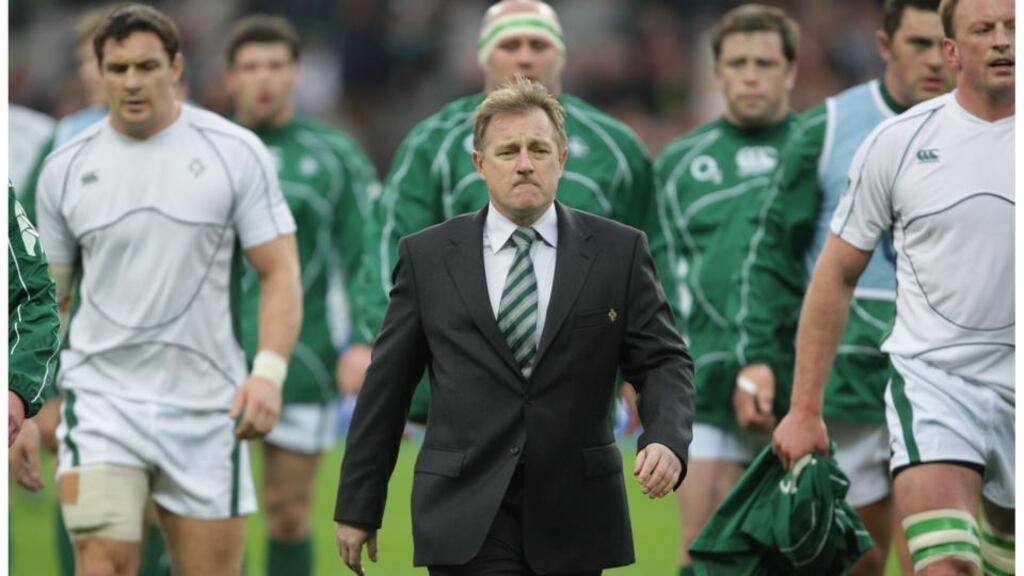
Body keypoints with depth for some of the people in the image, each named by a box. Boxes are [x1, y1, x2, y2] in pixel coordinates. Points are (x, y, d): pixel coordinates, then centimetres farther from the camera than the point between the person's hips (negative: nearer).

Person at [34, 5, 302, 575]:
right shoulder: (66, 168, 5)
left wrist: (269, 372, -17)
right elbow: (47, 292, 14)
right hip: (102, 395, 0)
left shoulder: (237, 152, -2)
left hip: (205, 404, 0)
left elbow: (280, 271, -3)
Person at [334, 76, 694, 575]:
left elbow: (662, 361, 3)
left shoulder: (618, 252, 4)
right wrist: (357, 508, 8)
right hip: (467, 514, -2)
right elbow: (386, 385, 7)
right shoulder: (427, 256, 4)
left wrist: (667, 440, -19)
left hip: (573, 515, 2)